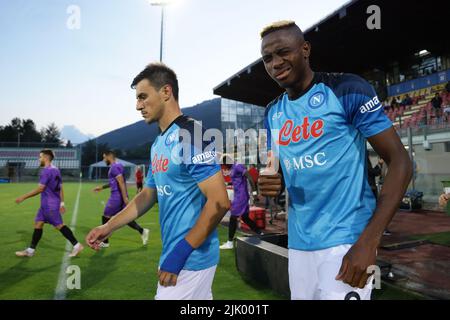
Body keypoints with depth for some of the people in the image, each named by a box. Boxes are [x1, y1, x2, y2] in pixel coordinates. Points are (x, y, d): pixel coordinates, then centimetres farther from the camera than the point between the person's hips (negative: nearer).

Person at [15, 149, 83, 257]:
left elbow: (40, 189, -18)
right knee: (38, 224, 12)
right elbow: (61, 188, 15)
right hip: (46, 204, 10)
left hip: (50, 204, -10)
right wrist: (62, 203, 17)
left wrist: (23, 197, -11)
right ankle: (31, 250, 18)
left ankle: (77, 245, -2)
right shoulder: (55, 170, 14)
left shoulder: (47, 170, -16)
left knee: (59, 225, -6)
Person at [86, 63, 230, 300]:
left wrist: (180, 253, -20)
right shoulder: (158, 143, 10)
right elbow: (148, 194, 19)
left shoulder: (190, 135, -17)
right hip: (172, 255, 8)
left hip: (191, 259, -8)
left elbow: (220, 202, -22)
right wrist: (108, 227, 14)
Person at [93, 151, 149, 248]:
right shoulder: (118, 166, 16)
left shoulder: (114, 167, -14)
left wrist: (125, 197, -27)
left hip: (117, 196, -9)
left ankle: (105, 242, 15)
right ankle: (142, 231, 5)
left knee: (105, 217, 4)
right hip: (120, 196, 9)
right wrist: (102, 187, 31)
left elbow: (121, 182, -23)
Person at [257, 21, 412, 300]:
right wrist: (270, 184, -10)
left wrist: (368, 241, -21)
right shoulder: (273, 113, 8)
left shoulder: (347, 89, -9)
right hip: (299, 241, 6)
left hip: (346, 238, -6)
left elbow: (400, 161, -12)